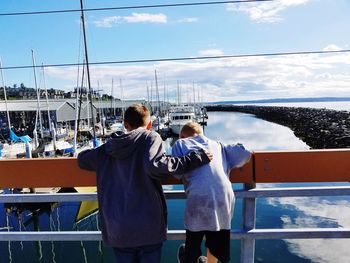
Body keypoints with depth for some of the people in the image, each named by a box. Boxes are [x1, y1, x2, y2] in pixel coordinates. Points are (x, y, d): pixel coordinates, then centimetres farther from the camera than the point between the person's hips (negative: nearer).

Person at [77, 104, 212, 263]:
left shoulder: (109, 148, 10)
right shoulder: (151, 138, -3)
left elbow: (82, 160, 25)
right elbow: (154, 165, -22)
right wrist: (196, 159, -15)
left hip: (117, 228, 4)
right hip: (148, 226, -4)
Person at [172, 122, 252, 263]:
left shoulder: (180, 144, 16)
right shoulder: (217, 144, 25)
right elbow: (245, 153, 20)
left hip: (199, 197, -4)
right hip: (224, 196, 4)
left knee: (193, 242, 15)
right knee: (216, 241, 26)